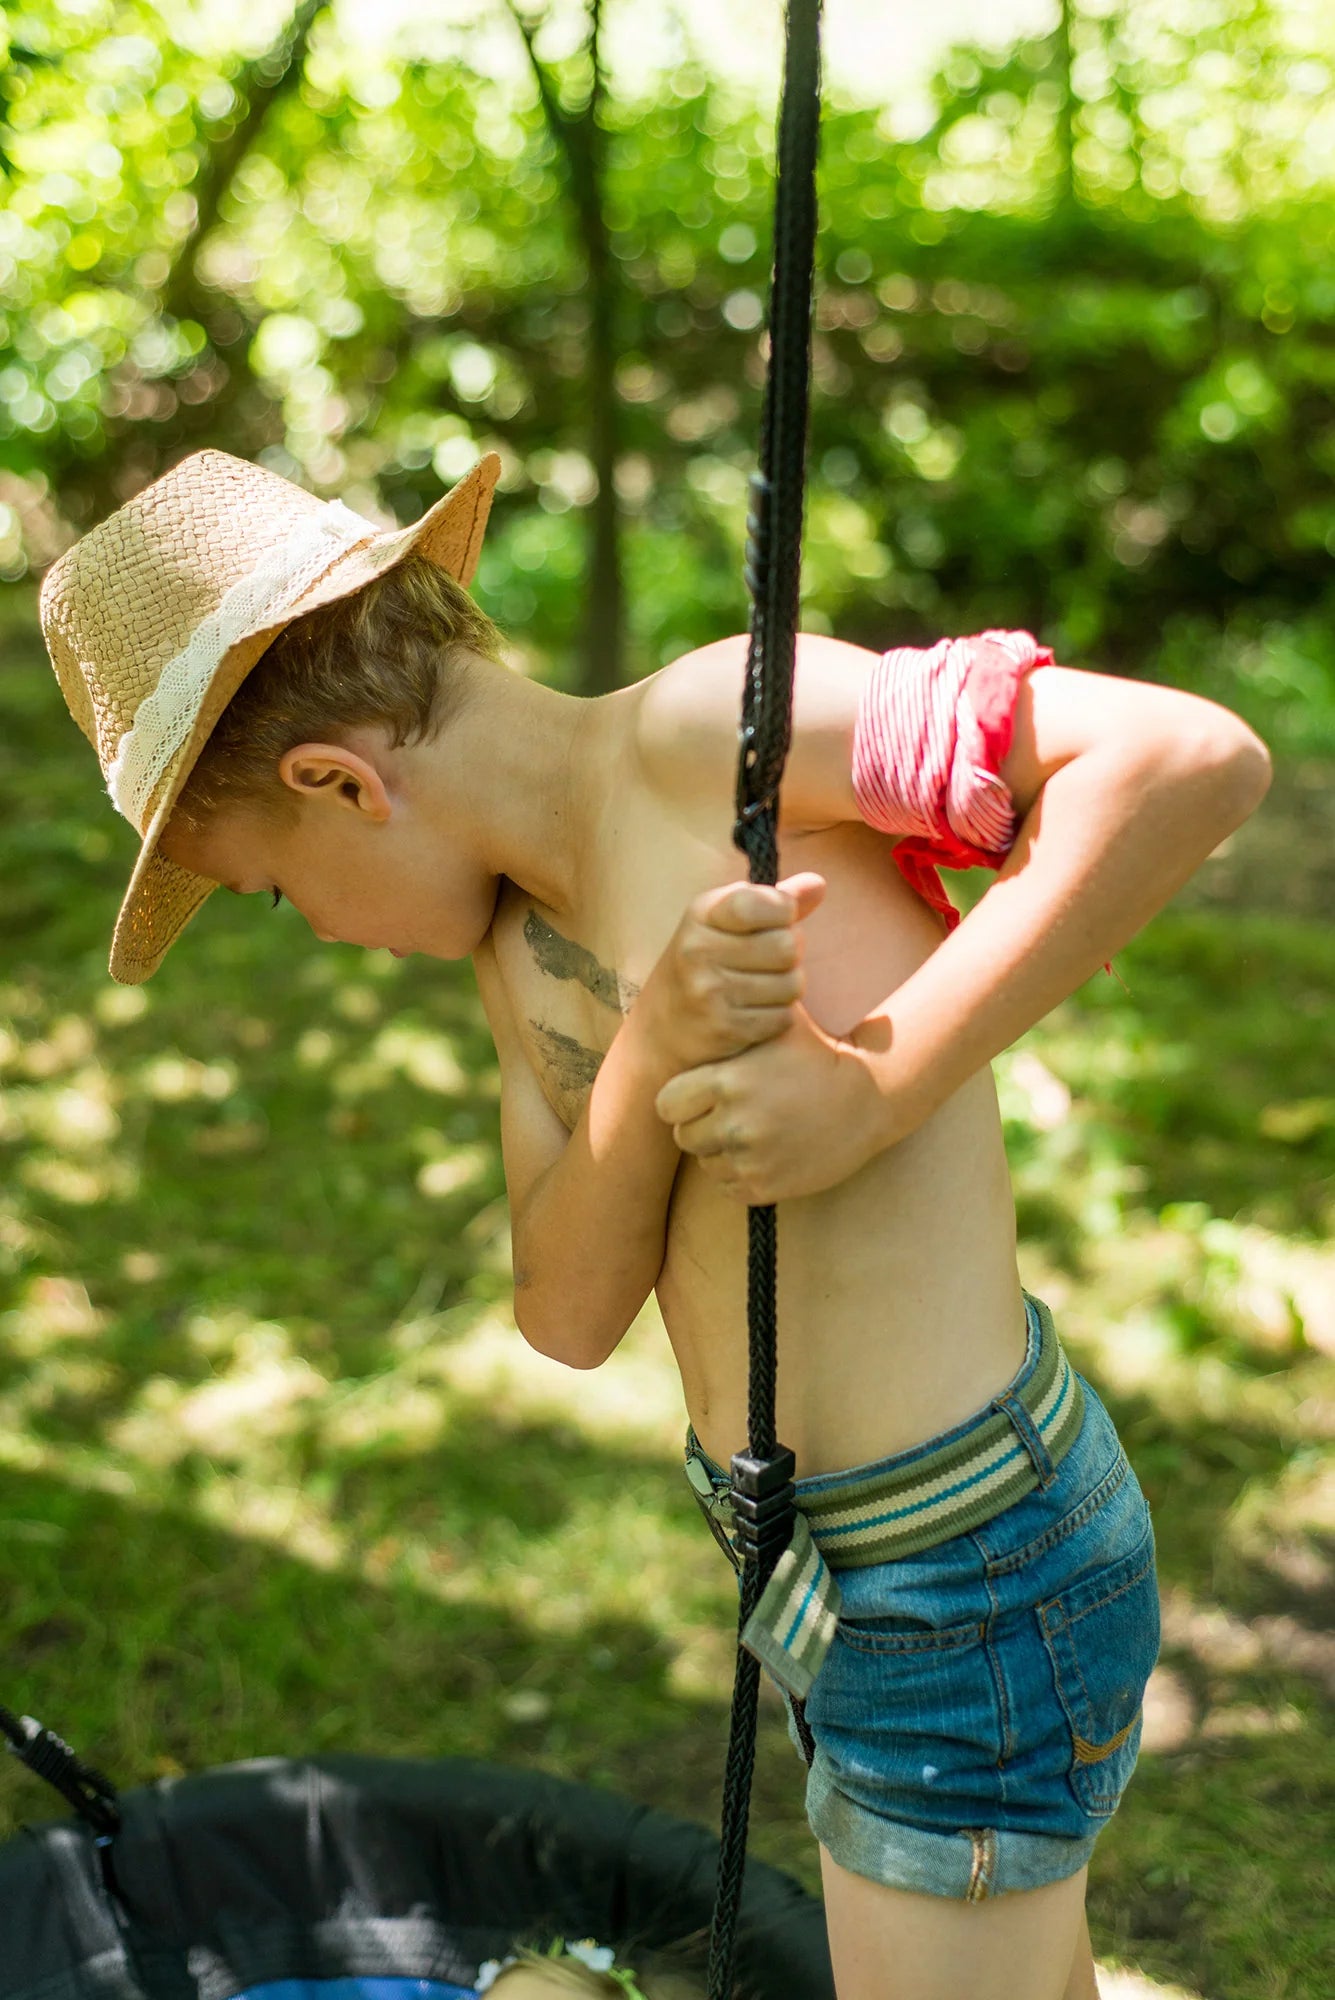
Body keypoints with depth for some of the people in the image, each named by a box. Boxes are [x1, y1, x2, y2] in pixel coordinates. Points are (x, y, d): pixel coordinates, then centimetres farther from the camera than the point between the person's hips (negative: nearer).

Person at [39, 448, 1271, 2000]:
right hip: (838, 1567, 9)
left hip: (968, 1572, -8)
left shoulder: (705, 727, -20)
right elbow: (568, 1316, -4)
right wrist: (651, 1055, -22)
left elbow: (1197, 756, -28)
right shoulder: (519, 939, 5)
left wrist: (874, 1088, -28)